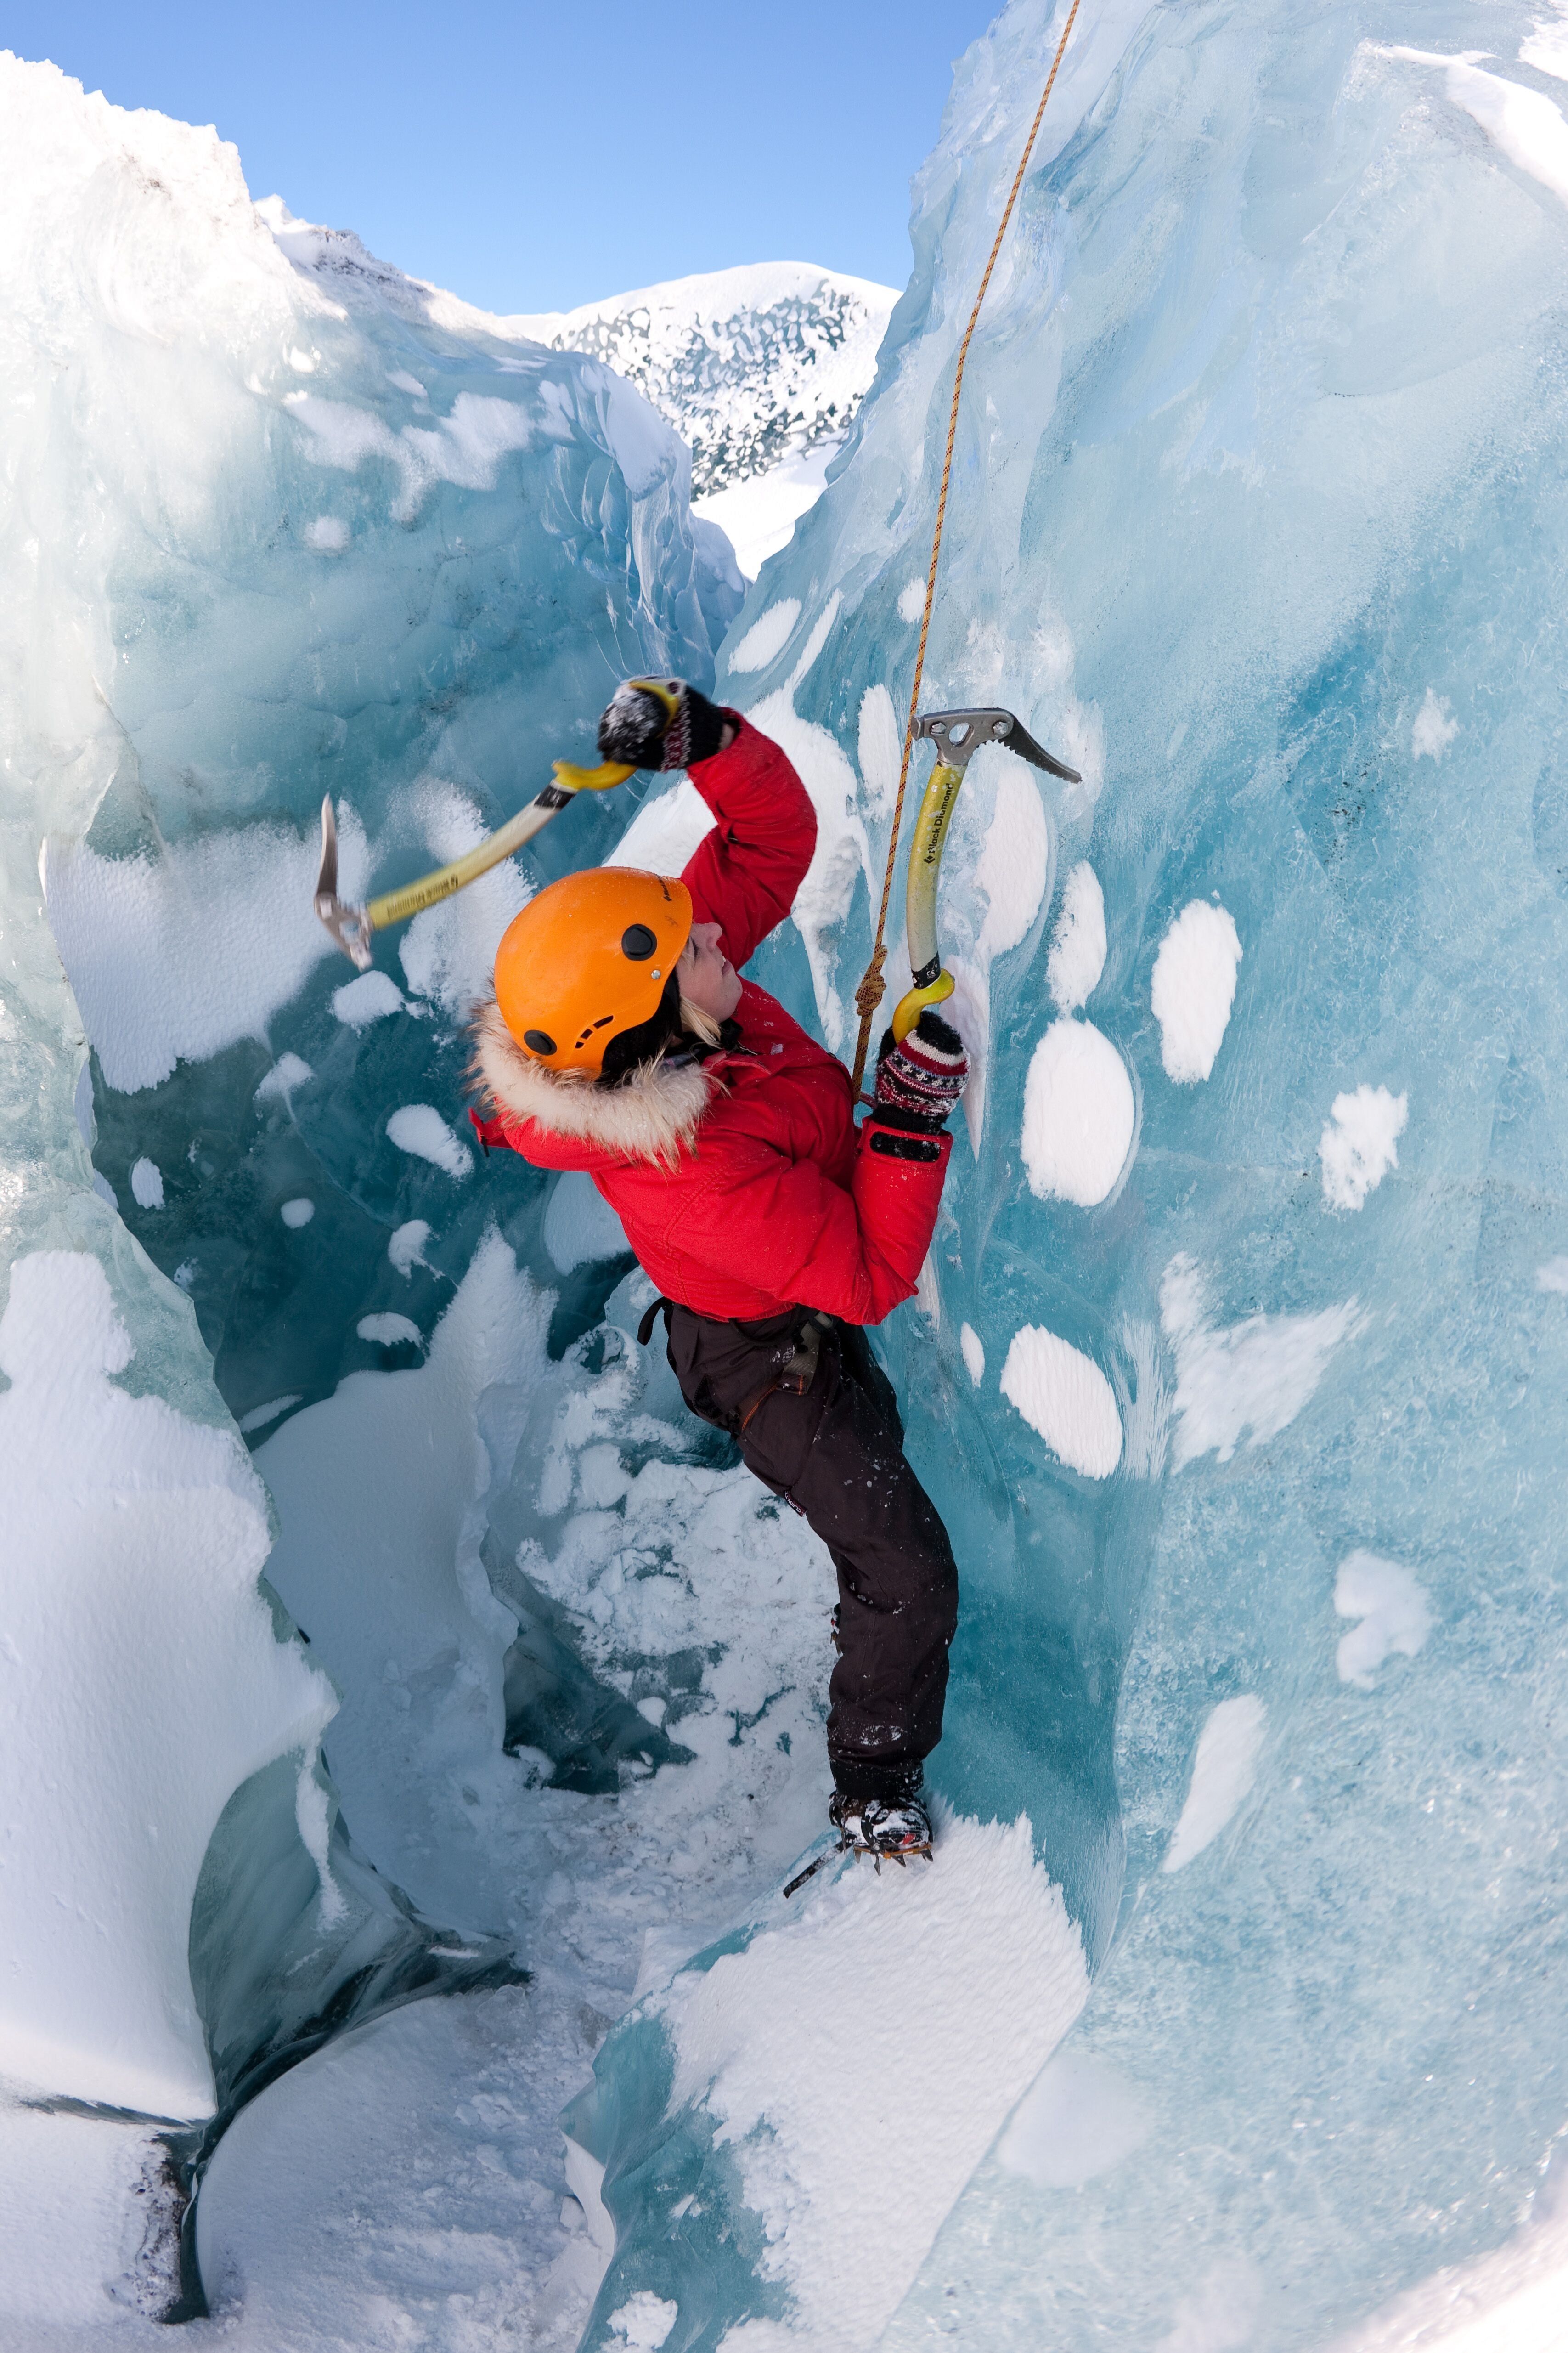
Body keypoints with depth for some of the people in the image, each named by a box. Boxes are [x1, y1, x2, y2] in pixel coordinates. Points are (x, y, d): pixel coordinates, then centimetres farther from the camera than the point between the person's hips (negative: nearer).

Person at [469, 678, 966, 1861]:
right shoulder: (692, 1174, -45)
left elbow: (777, 831, -14)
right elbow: (873, 1275, -36)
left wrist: (705, 733, -33)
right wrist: (915, 1109, -38)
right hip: (777, 1360, -8)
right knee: (907, 1573, -1)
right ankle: (876, 1782, 25)